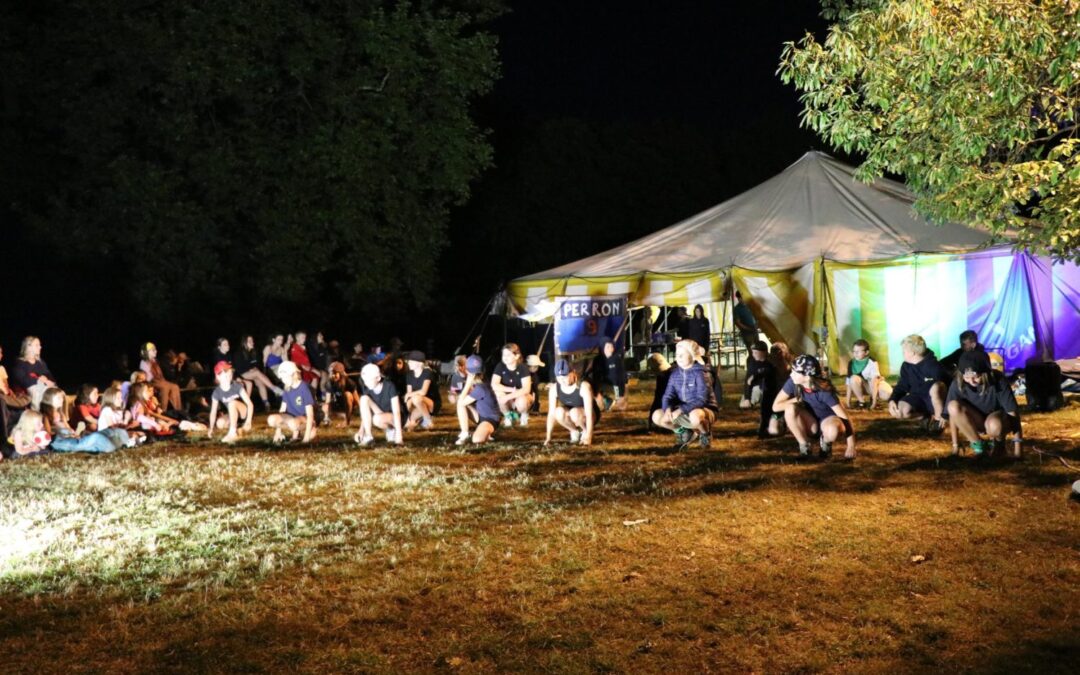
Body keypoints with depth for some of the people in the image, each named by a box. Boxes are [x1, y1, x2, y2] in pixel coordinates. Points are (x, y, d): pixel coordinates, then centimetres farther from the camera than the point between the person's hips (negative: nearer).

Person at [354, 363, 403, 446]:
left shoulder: (389, 387, -21)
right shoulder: (367, 389, -6)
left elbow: (396, 411, -25)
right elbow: (365, 412, -5)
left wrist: (398, 435, -31)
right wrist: (361, 430, -21)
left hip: (393, 418, -6)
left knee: (377, 419, -39)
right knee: (364, 398, -20)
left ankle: (391, 430, -5)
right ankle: (368, 436, -21)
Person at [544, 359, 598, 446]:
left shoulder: (584, 386, -28)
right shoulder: (554, 389, -16)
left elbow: (589, 412, -32)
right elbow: (551, 413, -15)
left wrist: (588, 436, -38)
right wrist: (548, 437, -20)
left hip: (586, 416, -4)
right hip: (571, 417, 4)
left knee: (575, 412, -37)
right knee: (559, 412, -30)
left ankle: (585, 431, -7)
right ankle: (574, 431, -2)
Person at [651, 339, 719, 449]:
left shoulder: (700, 374, -17)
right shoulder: (675, 373, 2)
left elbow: (701, 399, -25)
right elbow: (668, 395, -2)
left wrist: (681, 410, -33)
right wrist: (668, 408, -25)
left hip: (704, 410, -6)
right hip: (683, 412, 6)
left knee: (695, 416, -42)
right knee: (657, 416, -13)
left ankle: (706, 434, -5)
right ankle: (683, 432, 11)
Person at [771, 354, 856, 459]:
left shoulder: (824, 391, -29)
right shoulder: (793, 383, -18)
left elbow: (845, 417, -26)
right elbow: (776, 406, -13)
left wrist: (851, 447, -28)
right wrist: (798, 400, -21)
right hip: (811, 424, 4)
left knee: (833, 430, -40)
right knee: (790, 409, -27)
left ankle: (825, 442, -2)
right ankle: (804, 446, -8)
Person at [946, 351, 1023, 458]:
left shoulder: (998, 380, -27)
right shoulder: (957, 384, -23)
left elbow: (1013, 411, -23)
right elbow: (954, 414, -14)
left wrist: (1017, 444, -25)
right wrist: (955, 446, -13)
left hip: (998, 417, -2)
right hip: (976, 421, 3)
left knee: (994, 424, -40)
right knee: (953, 406, -30)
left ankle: (998, 441, -3)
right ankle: (978, 444, -12)